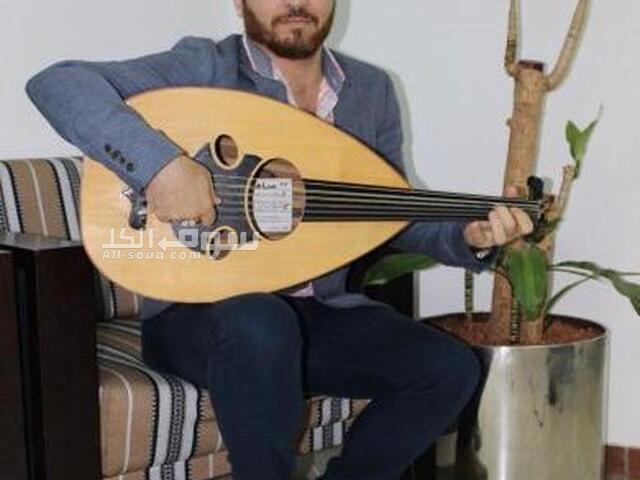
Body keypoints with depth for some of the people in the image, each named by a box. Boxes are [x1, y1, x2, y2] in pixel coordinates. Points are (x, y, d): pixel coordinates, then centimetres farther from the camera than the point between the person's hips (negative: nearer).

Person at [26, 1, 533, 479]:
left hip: (317, 313, 5)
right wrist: (158, 162, -34)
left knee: (451, 369, -14)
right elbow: (57, 83, -20)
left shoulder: (372, 90, 6)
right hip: (198, 314, -5)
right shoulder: (204, 68, -11)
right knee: (261, 327, -38)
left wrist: (469, 237, -6)